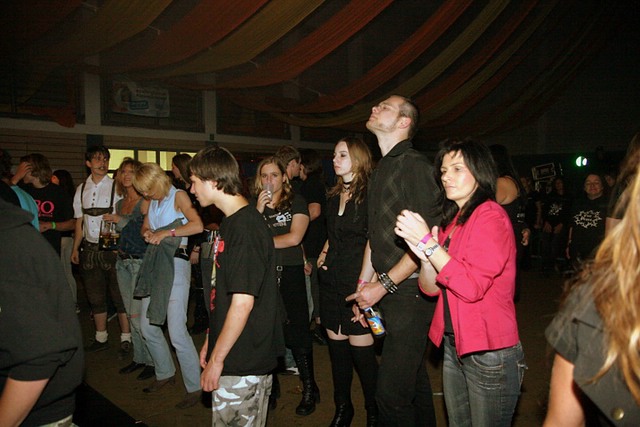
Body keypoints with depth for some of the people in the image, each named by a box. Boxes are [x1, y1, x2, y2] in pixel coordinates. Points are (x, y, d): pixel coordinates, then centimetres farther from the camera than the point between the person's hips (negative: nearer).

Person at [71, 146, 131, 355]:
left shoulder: (116, 187, -5)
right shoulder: (82, 189, 11)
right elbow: (79, 221, 14)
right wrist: (75, 248, 11)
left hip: (112, 247, -5)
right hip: (90, 249, 5)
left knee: (119, 295, 0)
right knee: (95, 297, 14)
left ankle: (126, 339, 11)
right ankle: (101, 338, 28)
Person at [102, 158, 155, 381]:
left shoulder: (144, 202, -8)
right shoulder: (120, 203, 14)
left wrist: (120, 220, -13)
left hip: (140, 262, -8)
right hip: (123, 262, 8)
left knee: (138, 315, -7)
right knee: (132, 314, 12)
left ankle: (153, 360, 6)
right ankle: (139, 358, 23)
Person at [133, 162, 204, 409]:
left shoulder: (178, 196, -7)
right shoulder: (154, 201, 16)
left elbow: (197, 225, -22)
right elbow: (145, 227, 21)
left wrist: (166, 232, -18)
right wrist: (148, 234, -2)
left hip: (175, 264, -8)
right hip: (155, 264, 8)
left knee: (177, 331, -11)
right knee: (147, 326, 13)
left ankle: (195, 387, 1)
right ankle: (165, 374, 32)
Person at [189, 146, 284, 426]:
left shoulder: (244, 227, -21)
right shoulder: (232, 221, 9)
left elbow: (243, 303, -23)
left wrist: (216, 359, -16)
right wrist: (210, 341, 17)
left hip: (244, 362, -9)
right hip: (234, 355, 9)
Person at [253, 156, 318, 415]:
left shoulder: (296, 202, 2)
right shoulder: (253, 204, 12)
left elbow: (294, 237, -10)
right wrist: (258, 210, -9)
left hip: (289, 274, -3)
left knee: (296, 332, 1)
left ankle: (309, 389, 16)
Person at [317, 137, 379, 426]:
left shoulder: (369, 195, -9)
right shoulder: (334, 196, 15)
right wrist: (323, 254, 10)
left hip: (357, 281, -7)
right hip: (331, 280, 7)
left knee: (361, 349, -1)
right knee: (336, 346, 13)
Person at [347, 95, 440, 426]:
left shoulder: (414, 165, -12)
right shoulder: (381, 170, 15)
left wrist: (383, 286, -15)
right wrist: (364, 284, 13)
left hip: (410, 291, -8)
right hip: (388, 291, 8)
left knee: (391, 392, -5)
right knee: (413, 379, 21)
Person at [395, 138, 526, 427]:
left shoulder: (490, 216, -15)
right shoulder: (450, 221, 8)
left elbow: (472, 286, -26)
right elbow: (431, 288, 6)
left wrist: (428, 242, -23)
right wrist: (425, 256, -13)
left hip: (489, 352, -8)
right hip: (453, 346, 8)